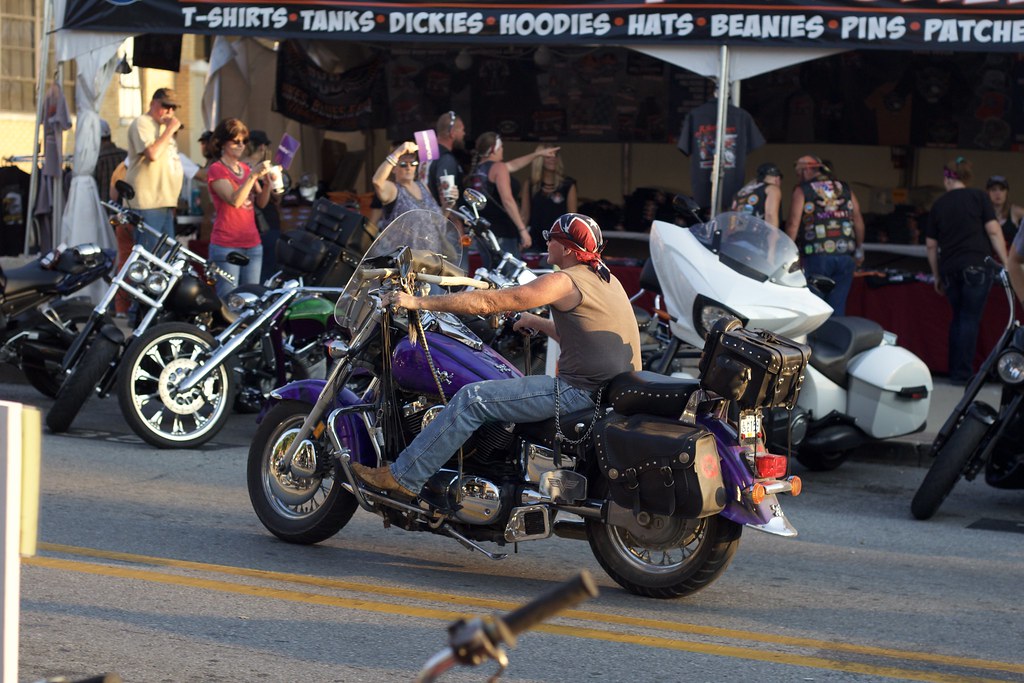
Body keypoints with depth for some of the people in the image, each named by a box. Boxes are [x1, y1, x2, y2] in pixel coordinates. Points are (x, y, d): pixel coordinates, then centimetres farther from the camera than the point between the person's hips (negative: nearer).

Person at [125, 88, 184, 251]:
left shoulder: (163, 127, 23)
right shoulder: (142, 123, -7)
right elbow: (152, 153, -23)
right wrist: (170, 130, -13)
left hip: (165, 202, 10)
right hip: (148, 203, -10)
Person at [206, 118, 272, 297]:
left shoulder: (246, 169, 17)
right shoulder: (216, 170, -3)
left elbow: (261, 203, 10)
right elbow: (235, 200, -17)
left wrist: (267, 181, -7)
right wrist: (253, 175, -22)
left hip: (252, 245, 7)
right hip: (226, 246, -7)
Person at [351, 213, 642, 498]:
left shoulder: (564, 282, -14)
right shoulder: (603, 278, 14)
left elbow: (488, 301, -15)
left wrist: (419, 302, -12)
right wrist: (536, 322, 31)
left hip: (582, 391, -10)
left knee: (472, 398, -10)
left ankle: (403, 477, -8)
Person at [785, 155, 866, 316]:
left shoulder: (802, 190, 3)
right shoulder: (845, 189, 15)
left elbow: (793, 223, -5)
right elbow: (858, 221, 14)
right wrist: (859, 249, 23)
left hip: (817, 255, -4)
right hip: (845, 255, 4)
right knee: (838, 305, 7)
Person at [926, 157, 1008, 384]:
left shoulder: (938, 205, 10)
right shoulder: (979, 197, 1)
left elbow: (931, 245, 11)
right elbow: (993, 231, -7)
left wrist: (936, 276, 20)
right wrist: (1005, 262, -4)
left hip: (949, 269, 3)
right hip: (977, 267, -3)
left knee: (958, 317, 15)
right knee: (970, 319, -2)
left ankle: (955, 370, 15)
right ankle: (963, 373, -5)